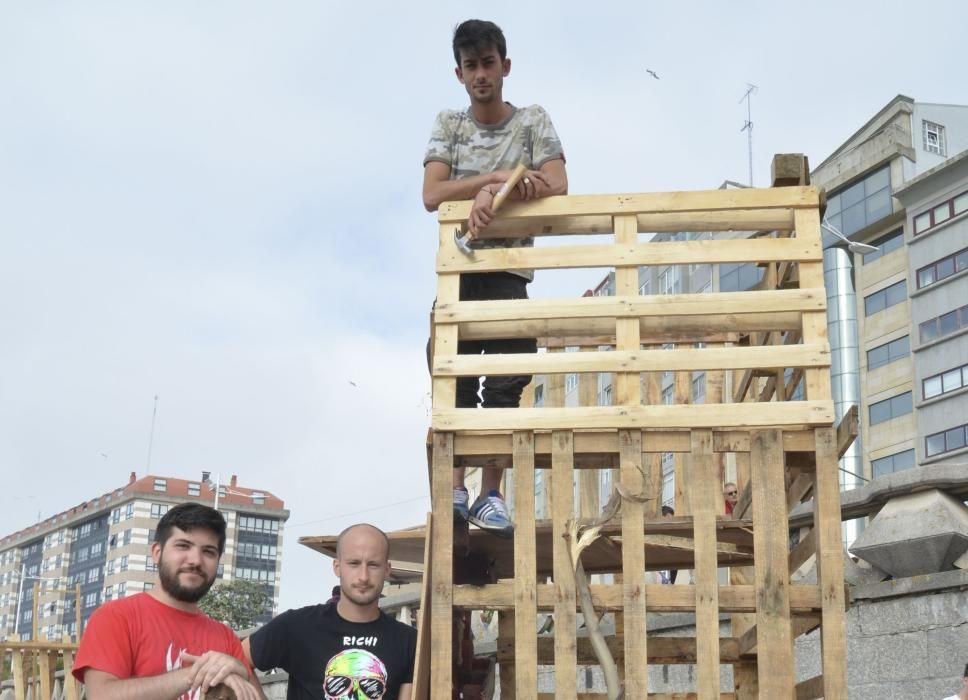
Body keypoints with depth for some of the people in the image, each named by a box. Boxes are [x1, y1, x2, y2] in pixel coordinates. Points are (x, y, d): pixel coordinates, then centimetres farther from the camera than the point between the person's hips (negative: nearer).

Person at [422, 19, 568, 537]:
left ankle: (491, 495, -5)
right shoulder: (448, 125, 9)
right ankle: (455, 492, -7)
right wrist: (497, 176, -15)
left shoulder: (533, 121, 6)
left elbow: (556, 187, -8)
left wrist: (492, 194, -21)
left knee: (505, 382, -9)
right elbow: (432, 196, -4)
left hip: (509, 271, -1)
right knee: (453, 377, -8)